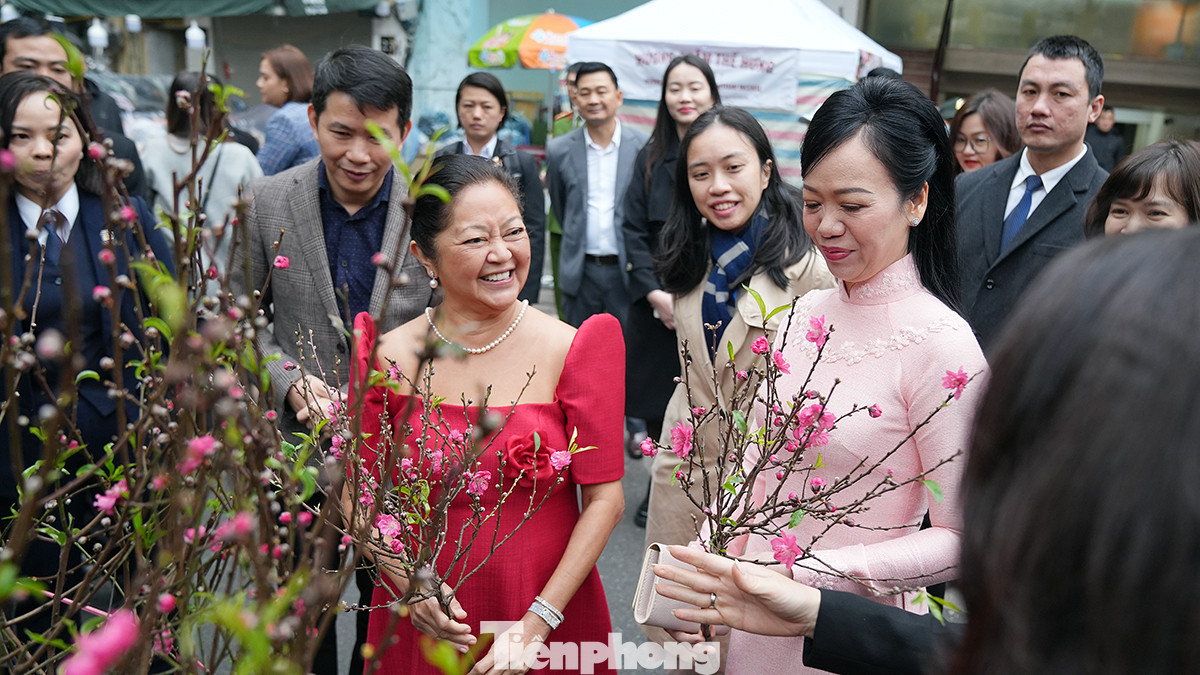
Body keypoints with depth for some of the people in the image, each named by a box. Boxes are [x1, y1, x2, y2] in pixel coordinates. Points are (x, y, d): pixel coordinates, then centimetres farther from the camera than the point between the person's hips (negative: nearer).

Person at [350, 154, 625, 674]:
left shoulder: (576, 351, -12)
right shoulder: (388, 356, -8)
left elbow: (604, 498, -10)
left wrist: (537, 623, -14)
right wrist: (408, 583, -14)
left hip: (551, 617, -1)